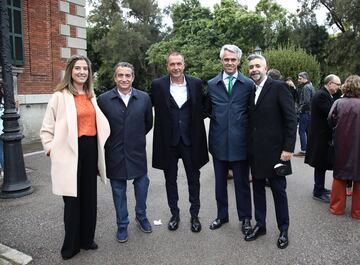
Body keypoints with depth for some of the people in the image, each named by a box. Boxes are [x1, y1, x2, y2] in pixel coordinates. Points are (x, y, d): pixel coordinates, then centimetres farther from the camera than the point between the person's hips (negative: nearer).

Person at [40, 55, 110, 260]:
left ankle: (86, 238, 31)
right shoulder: (60, 96, -6)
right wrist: (52, 150, -11)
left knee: (89, 197, 13)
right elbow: (47, 129, -4)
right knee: (73, 199, 4)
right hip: (70, 152, -5)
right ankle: (71, 244, 23)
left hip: (91, 150, 6)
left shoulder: (91, 96, 12)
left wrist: (101, 146, 9)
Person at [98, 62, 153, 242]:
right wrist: (112, 141, 4)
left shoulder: (144, 98, -1)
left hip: (137, 153, 2)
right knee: (118, 190, 11)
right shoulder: (104, 99, -7)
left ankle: (141, 216, 38)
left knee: (142, 185, 13)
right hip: (115, 154, -1)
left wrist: (137, 138, 11)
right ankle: (122, 225, 29)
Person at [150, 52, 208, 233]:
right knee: (170, 180, 13)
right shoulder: (158, 85, -5)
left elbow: (202, 108, 7)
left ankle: (194, 215, 27)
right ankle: (175, 214, 31)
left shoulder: (196, 83, -1)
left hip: (190, 140, 0)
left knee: (194, 179, 10)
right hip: (168, 140, 0)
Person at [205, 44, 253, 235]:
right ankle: (222, 215, 32)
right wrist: (218, 119, 3)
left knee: (242, 182, 8)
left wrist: (240, 121, -5)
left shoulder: (248, 84, -1)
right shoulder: (211, 84, 5)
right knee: (220, 181, 14)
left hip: (239, 141, -2)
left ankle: (245, 218, 26)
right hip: (218, 141, 3)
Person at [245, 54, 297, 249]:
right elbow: (250, 121, 12)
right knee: (258, 188, 14)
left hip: (274, 150, -5)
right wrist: (248, 148, 6)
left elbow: (291, 119, -10)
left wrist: (288, 148, -14)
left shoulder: (278, 87, -7)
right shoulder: (249, 91, 10)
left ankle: (283, 230, 24)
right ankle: (260, 225, 30)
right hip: (255, 151, 5)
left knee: (278, 191, 7)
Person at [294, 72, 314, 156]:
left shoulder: (306, 87, -15)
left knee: (302, 131, -5)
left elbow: (306, 102, -22)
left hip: (305, 112, -10)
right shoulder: (310, 86, 16)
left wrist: (300, 109, -13)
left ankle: (303, 150, -2)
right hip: (309, 112, 10)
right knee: (308, 131, 15)